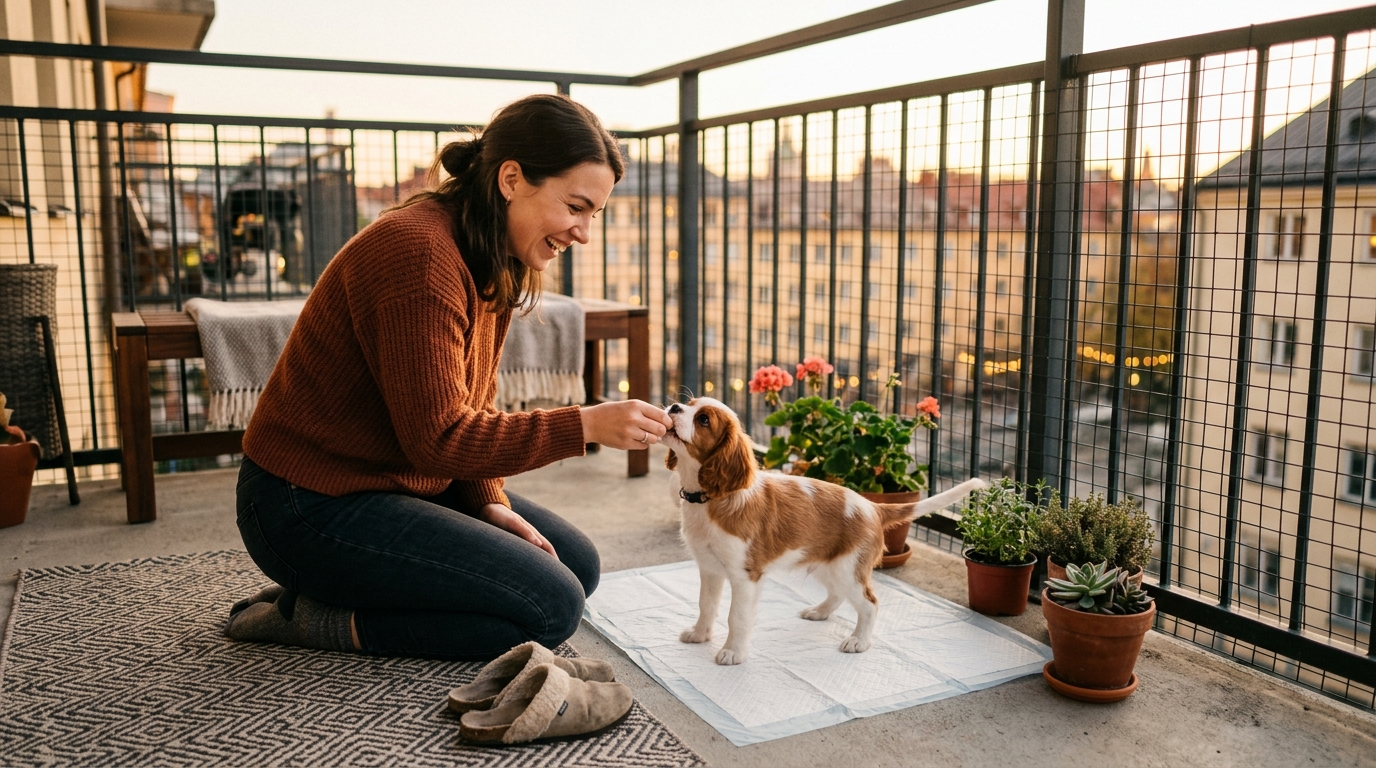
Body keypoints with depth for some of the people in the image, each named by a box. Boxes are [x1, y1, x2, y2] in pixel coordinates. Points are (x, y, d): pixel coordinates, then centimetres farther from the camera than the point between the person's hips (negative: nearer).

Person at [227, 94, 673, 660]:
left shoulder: (497, 264, 6)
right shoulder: (419, 253, -26)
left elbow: (472, 408, 8)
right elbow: (438, 437, -27)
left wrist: (490, 505, -6)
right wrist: (585, 426, -27)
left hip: (402, 479, 10)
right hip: (310, 506, -10)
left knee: (576, 564, 9)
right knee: (550, 607, -15)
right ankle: (315, 618, -5)